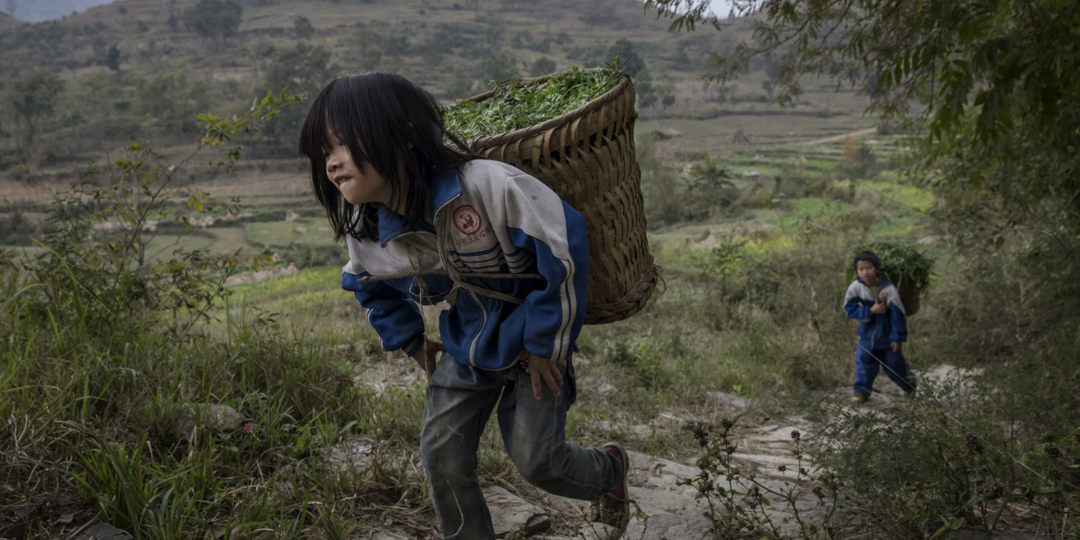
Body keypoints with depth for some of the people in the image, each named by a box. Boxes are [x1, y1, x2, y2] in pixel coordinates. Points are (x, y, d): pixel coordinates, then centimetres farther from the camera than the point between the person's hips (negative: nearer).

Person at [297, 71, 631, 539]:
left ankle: (610, 470, 30)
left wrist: (545, 343, -18)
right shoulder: (366, 229, -12)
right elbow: (373, 286, 14)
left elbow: (564, 244, -26)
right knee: (441, 453, -1)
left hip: (534, 342, -5)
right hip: (469, 344, 5)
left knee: (535, 459, -4)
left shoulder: (488, 185, -32)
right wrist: (409, 342, 11)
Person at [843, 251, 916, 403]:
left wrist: (898, 338, -12)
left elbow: (898, 314, -17)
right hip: (867, 334, 2)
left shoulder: (889, 289, -25)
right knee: (863, 362, 3)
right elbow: (850, 309, -12)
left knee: (894, 365, 11)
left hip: (887, 335, -2)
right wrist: (870, 311, -26)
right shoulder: (856, 287, -18)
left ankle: (908, 384, 39)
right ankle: (862, 391, 21)